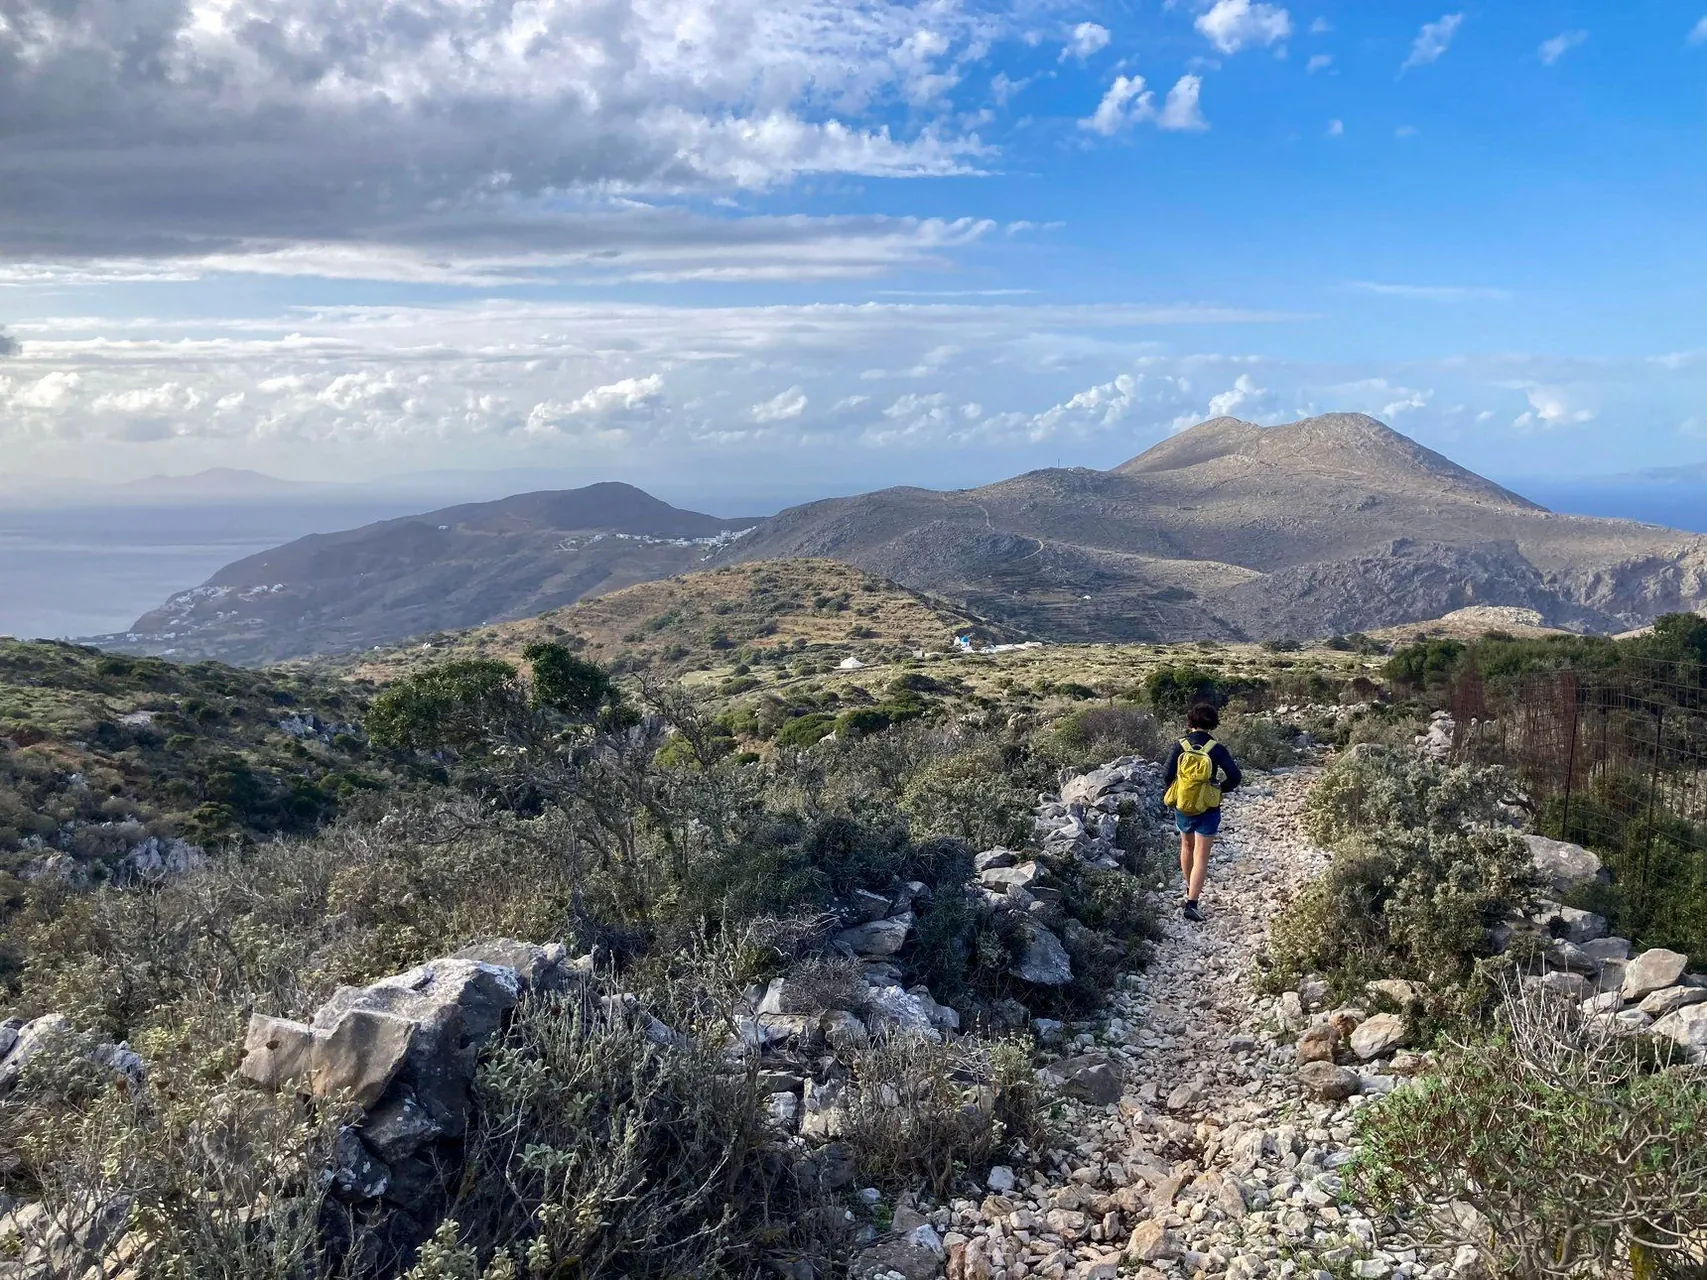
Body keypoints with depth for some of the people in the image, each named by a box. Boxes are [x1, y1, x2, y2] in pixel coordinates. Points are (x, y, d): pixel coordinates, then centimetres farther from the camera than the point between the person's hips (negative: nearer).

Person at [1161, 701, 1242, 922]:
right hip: (1208, 810, -2)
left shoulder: (1179, 746, -9)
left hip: (1182, 807, 2)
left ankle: (1190, 889, 43)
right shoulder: (1217, 749, -11)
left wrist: (1176, 790, 8)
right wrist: (1219, 789, 4)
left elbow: (1166, 777, -11)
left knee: (1187, 846, 26)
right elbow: (1235, 777, -13)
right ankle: (1191, 903, -8)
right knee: (1201, 857, 1)